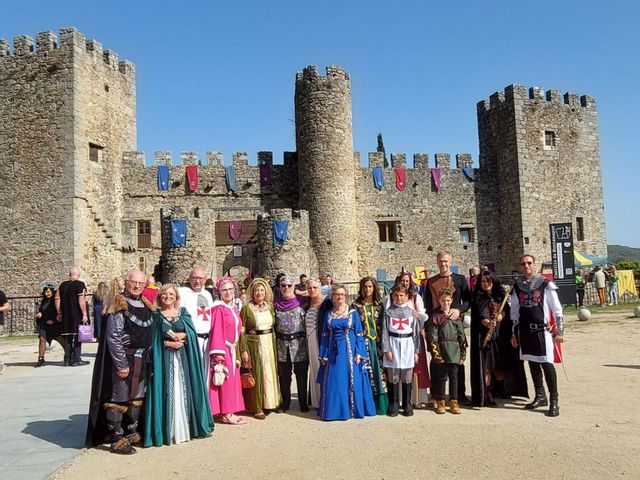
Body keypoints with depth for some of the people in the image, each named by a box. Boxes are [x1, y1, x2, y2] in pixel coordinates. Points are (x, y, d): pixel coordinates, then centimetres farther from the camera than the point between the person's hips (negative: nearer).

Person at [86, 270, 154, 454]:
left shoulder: (146, 306, 11)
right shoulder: (118, 305, -12)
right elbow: (113, 337, -16)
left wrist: (148, 358, 11)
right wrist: (121, 364, -18)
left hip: (141, 360, 8)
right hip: (123, 358, -7)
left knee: (136, 397, 15)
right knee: (118, 398, 1)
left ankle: (132, 434, 28)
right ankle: (117, 439, 11)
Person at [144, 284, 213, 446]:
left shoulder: (183, 312, 10)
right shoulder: (156, 315, 7)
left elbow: (191, 332, 0)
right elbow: (154, 339, -2)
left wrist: (180, 335, -16)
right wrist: (168, 343, -14)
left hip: (183, 358, 1)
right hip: (164, 358, -1)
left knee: (183, 390, 2)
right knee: (167, 392, -3)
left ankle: (185, 428, 10)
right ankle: (168, 430, 3)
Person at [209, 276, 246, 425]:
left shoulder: (234, 308, 13)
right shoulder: (218, 309, -11)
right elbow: (217, 331, -17)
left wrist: (237, 352, 11)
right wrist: (218, 353, -23)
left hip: (233, 350, 8)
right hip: (223, 349, -8)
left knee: (233, 379, 11)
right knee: (225, 380, -3)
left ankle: (230, 411, 18)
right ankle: (226, 414, 5)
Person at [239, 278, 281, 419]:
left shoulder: (270, 306, 8)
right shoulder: (246, 308, -5)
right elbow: (242, 331, -8)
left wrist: (275, 344, 6)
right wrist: (244, 349, -14)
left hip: (270, 344, 4)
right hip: (254, 345, -4)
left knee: (270, 373, 11)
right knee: (256, 375, 1)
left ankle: (270, 402, 26)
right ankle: (257, 407, 11)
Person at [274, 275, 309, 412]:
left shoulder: (300, 302, 1)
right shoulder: (276, 304, 8)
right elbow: (273, 325, 13)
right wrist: (274, 341, 7)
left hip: (299, 344, -2)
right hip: (282, 345, 2)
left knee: (301, 375, 3)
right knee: (284, 376, 10)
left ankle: (303, 403, 15)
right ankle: (285, 403, 23)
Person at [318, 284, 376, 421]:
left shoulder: (353, 313, 0)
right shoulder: (329, 314, 7)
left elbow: (359, 334, -1)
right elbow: (325, 336, 8)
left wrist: (359, 353, -10)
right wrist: (323, 355, 3)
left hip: (349, 351, -2)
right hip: (333, 352, 2)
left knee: (351, 380, 2)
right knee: (334, 382, 5)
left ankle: (353, 409, 14)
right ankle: (335, 409, 16)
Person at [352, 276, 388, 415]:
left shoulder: (380, 305, 8)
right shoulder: (356, 305, 2)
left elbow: (384, 325, 9)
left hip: (378, 341, 2)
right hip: (363, 342, -2)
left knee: (379, 371, 1)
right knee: (366, 372, -2)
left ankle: (381, 404, 10)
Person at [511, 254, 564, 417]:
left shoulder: (546, 285, -4)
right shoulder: (517, 287, 8)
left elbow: (557, 309, -1)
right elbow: (514, 312, 14)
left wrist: (559, 331, -4)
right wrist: (514, 332, 12)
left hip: (542, 330, -4)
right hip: (525, 331, 5)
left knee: (547, 364, -8)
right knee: (532, 363, 12)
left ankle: (554, 401, 0)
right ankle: (540, 396, 25)